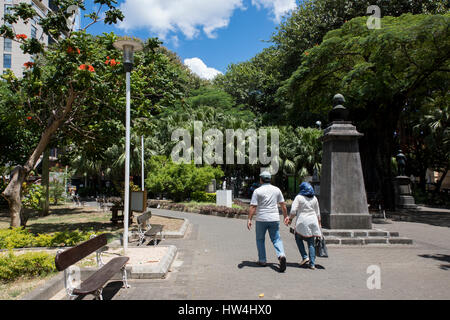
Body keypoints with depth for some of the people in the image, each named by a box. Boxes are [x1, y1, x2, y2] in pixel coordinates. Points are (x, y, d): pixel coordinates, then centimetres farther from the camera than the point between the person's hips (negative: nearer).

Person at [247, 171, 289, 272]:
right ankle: (281, 255, -16)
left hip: (261, 219, -2)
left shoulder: (257, 191, -5)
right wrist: (285, 216, 18)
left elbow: (253, 207, -10)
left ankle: (262, 260, 18)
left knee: (260, 239, 14)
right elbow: (283, 205, 9)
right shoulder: (277, 190, 5)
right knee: (276, 239, 8)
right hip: (274, 218, 2)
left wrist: (249, 219, -8)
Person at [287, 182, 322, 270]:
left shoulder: (299, 197, -4)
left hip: (302, 222, -4)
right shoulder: (314, 198, 10)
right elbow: (318, 213, 14)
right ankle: (312, 264, 6)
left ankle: (305, 257, 5)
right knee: (311, 243, 8)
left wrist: (290, 219, 4)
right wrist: (319, 223, 23)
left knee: (298, 238, 17)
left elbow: (293, 211, -11)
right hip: (313, 222, 4)